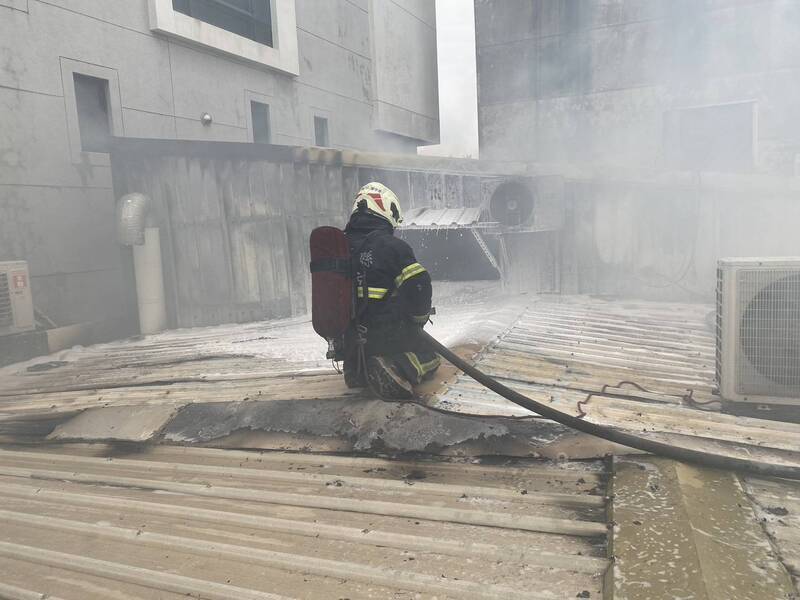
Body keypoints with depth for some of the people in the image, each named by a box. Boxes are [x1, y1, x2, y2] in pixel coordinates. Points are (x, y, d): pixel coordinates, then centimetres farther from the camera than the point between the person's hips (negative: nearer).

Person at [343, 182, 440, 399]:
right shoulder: (392, 246, -15)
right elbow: (419, 285, -18)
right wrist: (419, 320, 1)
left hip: (350, 339, 6)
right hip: (388, 337, -6)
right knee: (428, 361, 10)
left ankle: (357, 369, 0)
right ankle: (393, 371, -18)